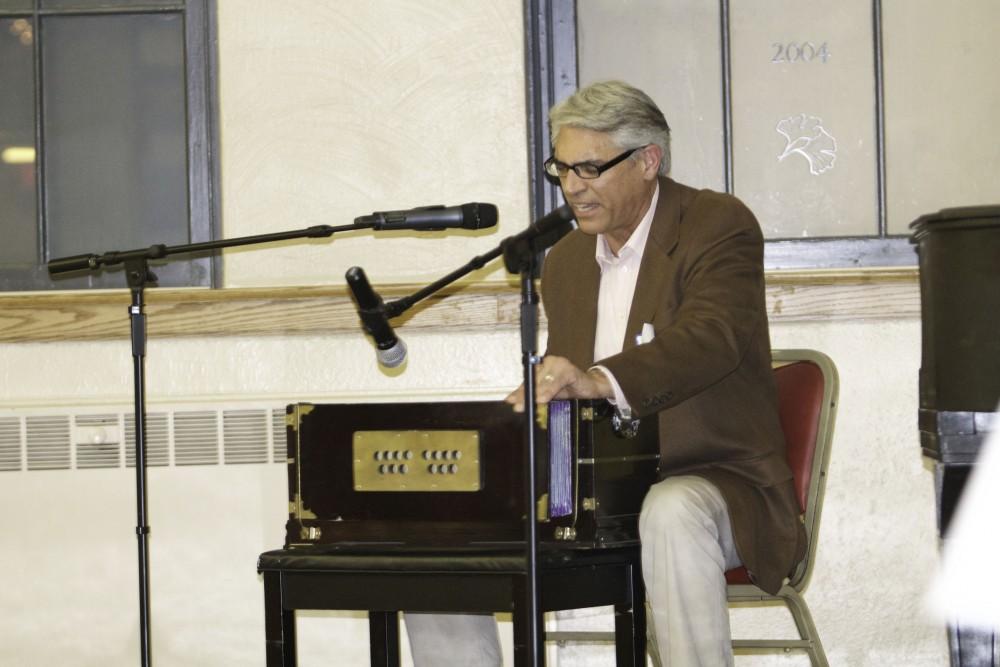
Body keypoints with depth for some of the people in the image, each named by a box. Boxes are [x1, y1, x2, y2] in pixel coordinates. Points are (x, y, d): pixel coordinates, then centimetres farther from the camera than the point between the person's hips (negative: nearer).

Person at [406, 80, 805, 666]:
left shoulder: (719, 226, -7)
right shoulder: (565, 260, 14)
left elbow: (713, 337, -26)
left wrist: (601, 381, -43)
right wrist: (535, 399, -6)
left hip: (709, 479, -6)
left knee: (671, 514, -41)